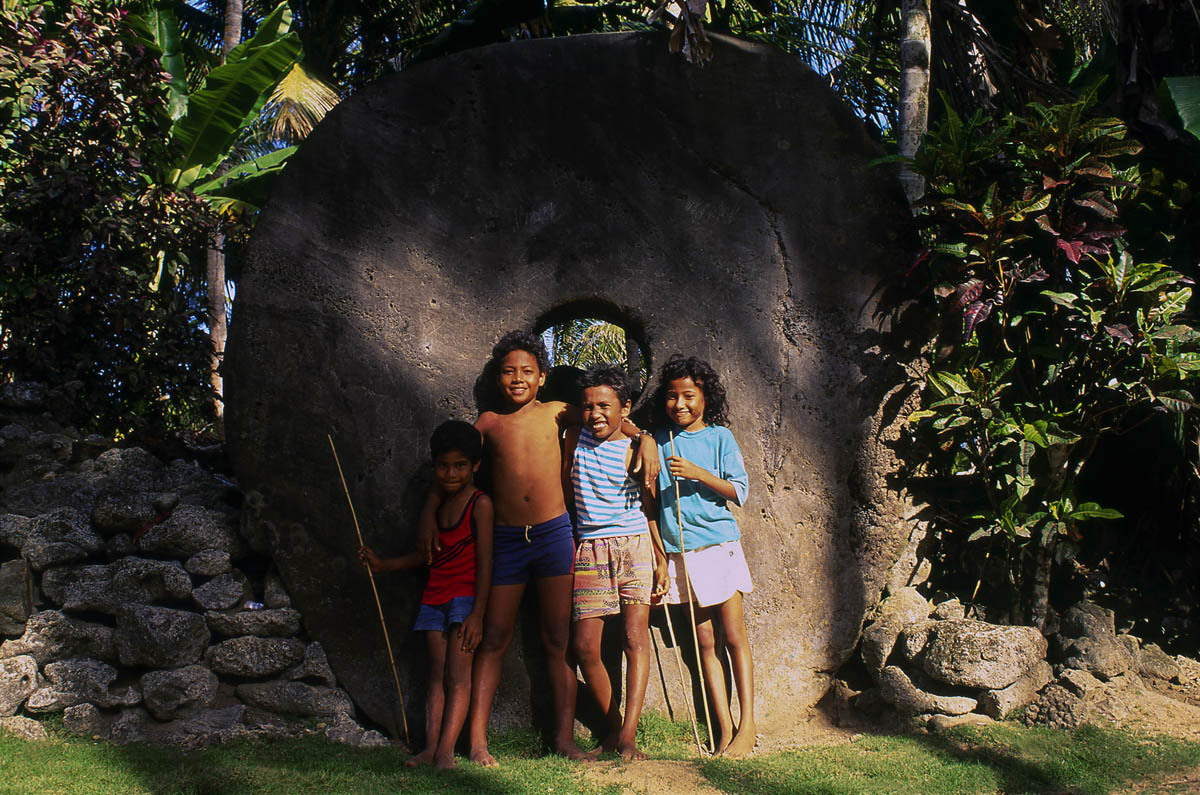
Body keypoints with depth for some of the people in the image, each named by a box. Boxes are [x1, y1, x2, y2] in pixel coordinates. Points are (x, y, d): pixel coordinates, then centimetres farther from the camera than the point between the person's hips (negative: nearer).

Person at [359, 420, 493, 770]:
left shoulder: (479, 503, -8)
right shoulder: (439, 502, 12)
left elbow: (485, 561, -11)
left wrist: (477, 613, -16)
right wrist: (382, 564, 16)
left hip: (465, 597, -6)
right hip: (434, 597, 7)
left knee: (457, 675, -10)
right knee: (437, 675, 3)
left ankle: (446, 750, -15)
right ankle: (430, 747, 0)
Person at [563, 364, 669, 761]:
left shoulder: (634, 451, -5)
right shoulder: (576, 438, 4)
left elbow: (649, 507, 1)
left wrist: (662, 557, 1)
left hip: (635, 546, -3)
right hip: (590, 550, 3)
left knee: (636, 639, -8)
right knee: (584, 646, -1)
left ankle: (629, 734, -6)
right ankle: (613, 728, 16)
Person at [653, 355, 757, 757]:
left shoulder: (720, 437, 1)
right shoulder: (659, 441, 8)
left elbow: (739, 491, -4)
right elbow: (650, 496, 13)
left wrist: (697, 473, -16)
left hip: (719, 544, -2)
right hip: (680, 550, 2)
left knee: (734, 635, -1)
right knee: (704, 642, 5)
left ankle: (747, 725, 6)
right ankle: (724, 729, 9)